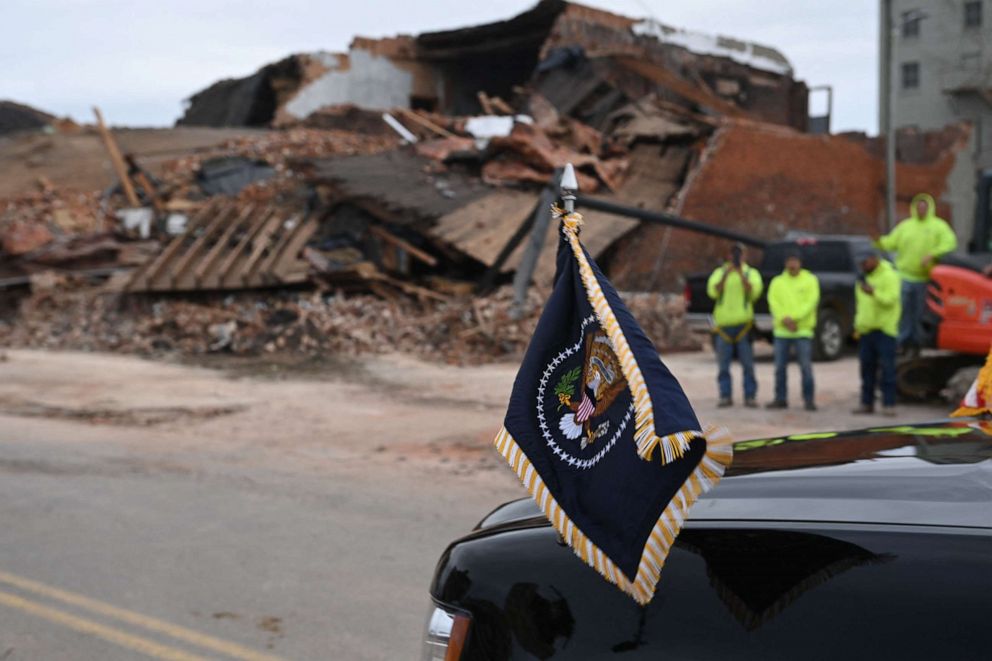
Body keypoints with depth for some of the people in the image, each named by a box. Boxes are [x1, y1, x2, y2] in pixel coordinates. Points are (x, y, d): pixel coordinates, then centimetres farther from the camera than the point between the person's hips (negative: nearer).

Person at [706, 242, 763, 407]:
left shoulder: (751, 273, 9)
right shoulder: (719, 272, 12)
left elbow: (754, 292, -10)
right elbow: (712, 292, -5)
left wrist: (741, 273, -17)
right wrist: (726, 274, -15)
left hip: (743, 324, -1)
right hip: (723, 324, 1)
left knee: (748, 363, -3)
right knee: (723, 364, 1)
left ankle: (750, 396, 2)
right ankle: (725, 395, 8)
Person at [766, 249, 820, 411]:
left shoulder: (810, 280, 6)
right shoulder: (777, 281, 13)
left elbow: (811, 301, -5)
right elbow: (773, 302, 2)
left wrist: (794, 317, -15)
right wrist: (784, 319, -14)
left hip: (803, 330, -3)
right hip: (781, 330, 3)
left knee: (806, 366, -5)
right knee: (780, 366, 4)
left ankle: (809, 399, 0)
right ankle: (780, 398, 11)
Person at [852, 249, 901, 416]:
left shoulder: (889, 276, -6)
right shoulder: (863, 277, 18)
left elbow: (891, 299, -18)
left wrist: (874, 292, -31)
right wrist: (858, 324, 17)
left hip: (884, 329, -7)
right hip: (866, 329, 7)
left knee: (887, 366, -8)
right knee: (867, 367, 7)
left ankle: (889, 404, -8)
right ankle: (867, 403, 12)